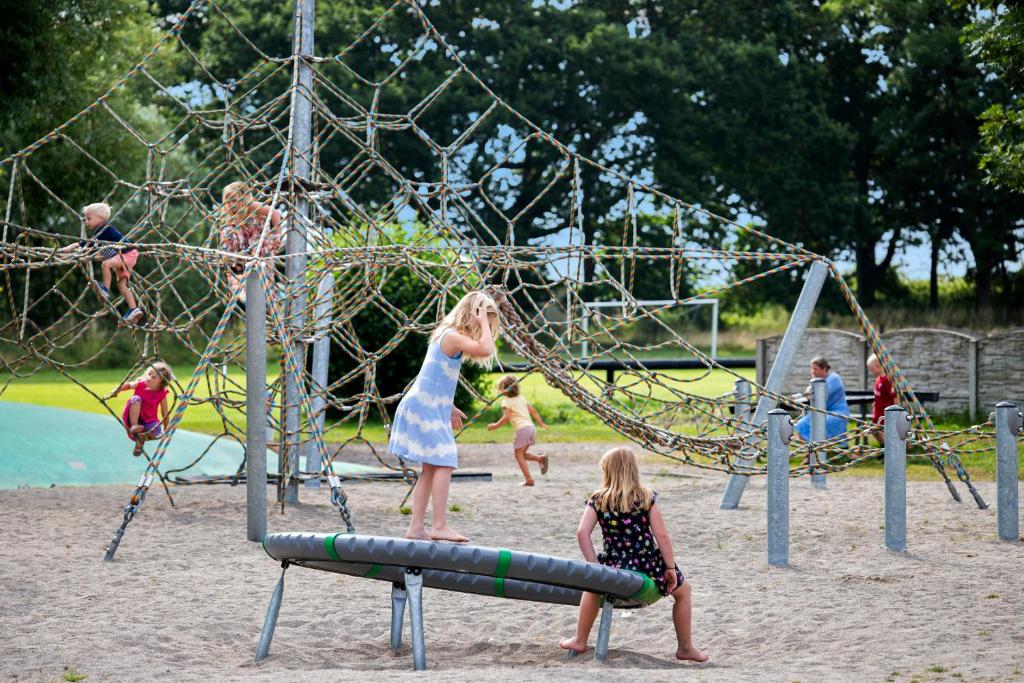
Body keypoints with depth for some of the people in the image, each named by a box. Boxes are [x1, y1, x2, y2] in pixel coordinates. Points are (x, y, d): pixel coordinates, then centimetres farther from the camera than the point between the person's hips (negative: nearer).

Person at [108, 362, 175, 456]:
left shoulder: (162, 394, -6)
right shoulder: (140, 384, -4)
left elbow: (165, 414, 2)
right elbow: (128, 385, 16)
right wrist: (116, 391, -2)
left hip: (149, 421, 0)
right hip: (133, 418, 0)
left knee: (156, 432, -35)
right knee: (136, 399, -28)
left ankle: (140, 440, -1)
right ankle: (134, 427, -33)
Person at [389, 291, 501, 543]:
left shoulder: (447, 335, 16)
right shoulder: (453, 336, -15)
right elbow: (485, 350, -32)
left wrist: (449, 408, 28)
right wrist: (483, 322, -17)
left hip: (430, 408, 10)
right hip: (426, 408, -10)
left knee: (431, 468, 9)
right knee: (444, 463, -14)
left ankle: (416, 527, 9)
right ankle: (440, 525, -18)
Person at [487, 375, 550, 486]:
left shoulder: (506, 401, -2)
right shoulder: (521, 398, 19)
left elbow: (506, 417, -14)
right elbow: (533, 411, 19)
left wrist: (495, 426, -5)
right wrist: (541, 424, 28)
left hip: (522, 429, -8)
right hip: (531, 427, 8)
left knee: (519, 454, 0)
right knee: (522, 454, 20)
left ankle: (529, 480, -7)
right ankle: (541, 458, -2)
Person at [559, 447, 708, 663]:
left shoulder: (597, 500, 0)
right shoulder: (646, 498, -3)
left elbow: (582, 533, -11)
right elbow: (661, 535, -9)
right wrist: (670, 568, -2)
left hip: (614, 569, 1)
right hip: (649, 568, -1)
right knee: (682, 590, 27)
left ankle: (580, 641, 37)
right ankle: (685, 648, 31)